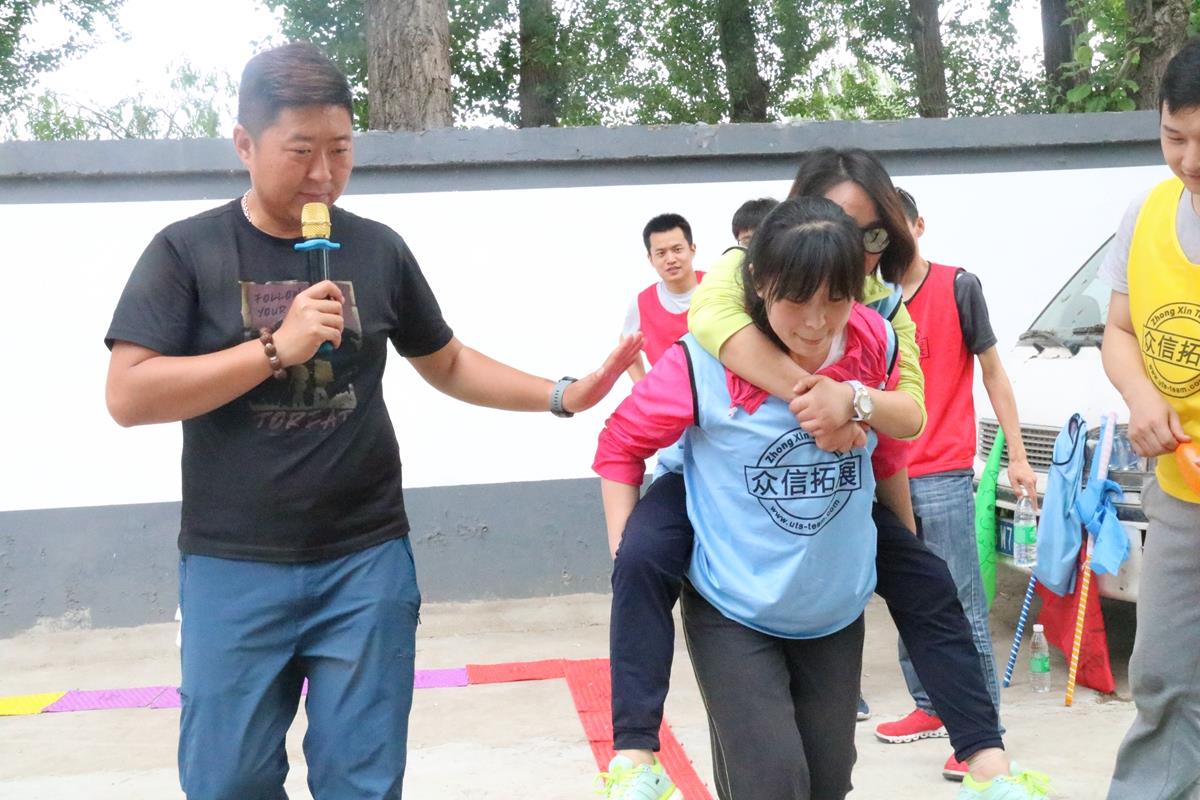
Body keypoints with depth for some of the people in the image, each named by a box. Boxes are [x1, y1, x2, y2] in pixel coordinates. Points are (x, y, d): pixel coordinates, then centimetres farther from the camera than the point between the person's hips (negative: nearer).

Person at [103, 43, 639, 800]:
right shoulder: (188, 251, -4)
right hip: (233, 567, -1)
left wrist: (563, 395, 3)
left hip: (366, 560, 2)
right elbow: (129, 396, -12)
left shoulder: (378, 250, 4)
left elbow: (447, 365, 14)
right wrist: (276, 348, -20)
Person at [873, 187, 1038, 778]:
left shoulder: (958, 287, -3)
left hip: (943, 474, -5)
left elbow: (992, 370, -1)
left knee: (961, 605, -4)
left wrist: (1016, 454, -3)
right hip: (887, 474, 5)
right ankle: (929, 707, 27)